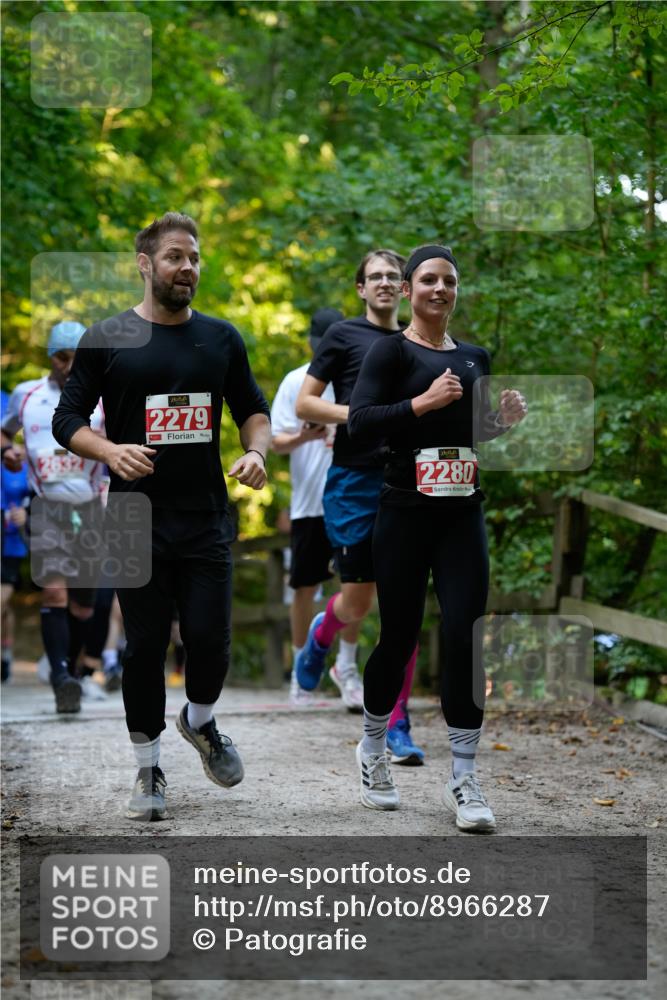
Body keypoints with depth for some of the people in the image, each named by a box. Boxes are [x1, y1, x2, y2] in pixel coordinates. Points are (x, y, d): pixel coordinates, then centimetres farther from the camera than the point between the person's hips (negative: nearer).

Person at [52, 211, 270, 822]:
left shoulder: (221, 338, 8)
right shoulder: (107, 339, 0)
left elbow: (252, 409, 17)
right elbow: (67, 420, 1)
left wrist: (256, 451, -4)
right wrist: (110, 452, -18)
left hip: (206, 520, 2)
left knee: (210, 640, -3)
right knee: (145, 646, 3)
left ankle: (201, 723, 29)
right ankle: (149, 769, 18)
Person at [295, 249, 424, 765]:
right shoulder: (343, 335, 1)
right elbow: (304, 404, -2)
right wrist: (359, 414, -15)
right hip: (354, 481, -3)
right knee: (357, 603, -1)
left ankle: (397, 725, 2)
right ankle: (320, 635, 36)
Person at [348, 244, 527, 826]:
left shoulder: (474, 358, 13)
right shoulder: (393, 351, -3)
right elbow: (359, 422, -14)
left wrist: (506, 419, 4)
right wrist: (423, 402, -23)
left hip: (462, 513, 4)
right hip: (406, 511, -4)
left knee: (464, 636, -5)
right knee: (399, 635, 4)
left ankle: (463, 779, 0)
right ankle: (373, 749, 29)